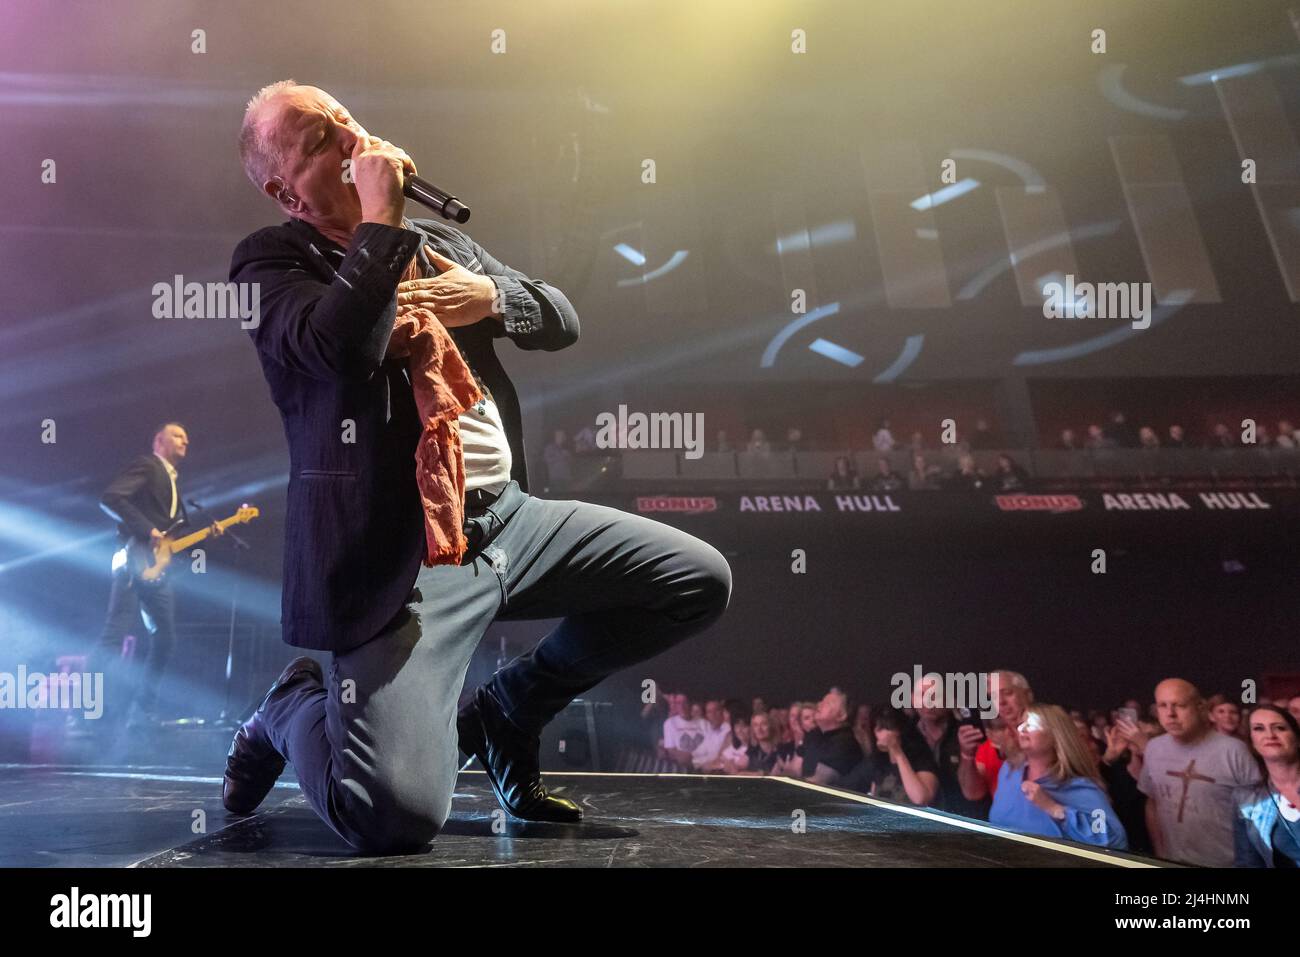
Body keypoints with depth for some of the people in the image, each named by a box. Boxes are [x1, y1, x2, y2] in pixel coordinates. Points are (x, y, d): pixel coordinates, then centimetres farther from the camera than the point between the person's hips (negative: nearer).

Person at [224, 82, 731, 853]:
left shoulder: (441, 242, 19)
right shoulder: (271, 260, -2)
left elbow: (563, 321, 17)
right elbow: (342, 347, -22)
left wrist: (489, 295, -3)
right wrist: (380, 217, -14)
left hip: (507, 517, 8)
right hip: (397, 551, -7)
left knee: (701, 581, 3)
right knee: (396, 814, -23)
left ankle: (502, 716, 17)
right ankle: (297, 708, 14)